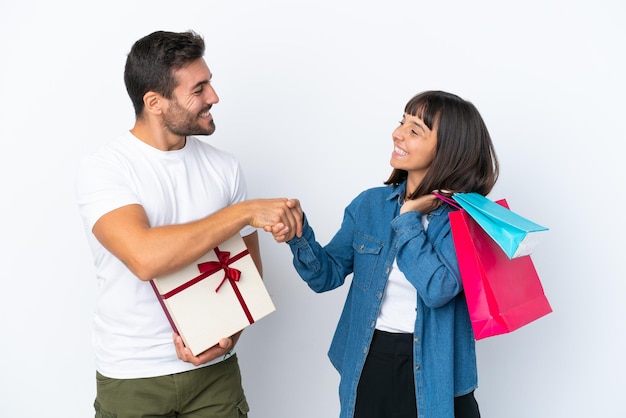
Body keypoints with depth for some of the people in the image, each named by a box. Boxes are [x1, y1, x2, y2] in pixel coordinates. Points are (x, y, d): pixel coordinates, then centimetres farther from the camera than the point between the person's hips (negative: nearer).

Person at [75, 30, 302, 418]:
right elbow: (145, 258, -29)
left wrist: (229, 335, -9)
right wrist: (247, 211, -26)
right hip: (132, 380, -3)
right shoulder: (103, 168, -13)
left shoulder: (224, 167, -1)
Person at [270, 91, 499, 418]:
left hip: (433, 372, -3)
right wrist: (298, 236, -16)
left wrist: (407, 218, -17)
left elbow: (437, 290, -24)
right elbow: (327, 275, 2)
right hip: (368, 364, 3)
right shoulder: (370, 204, 1)